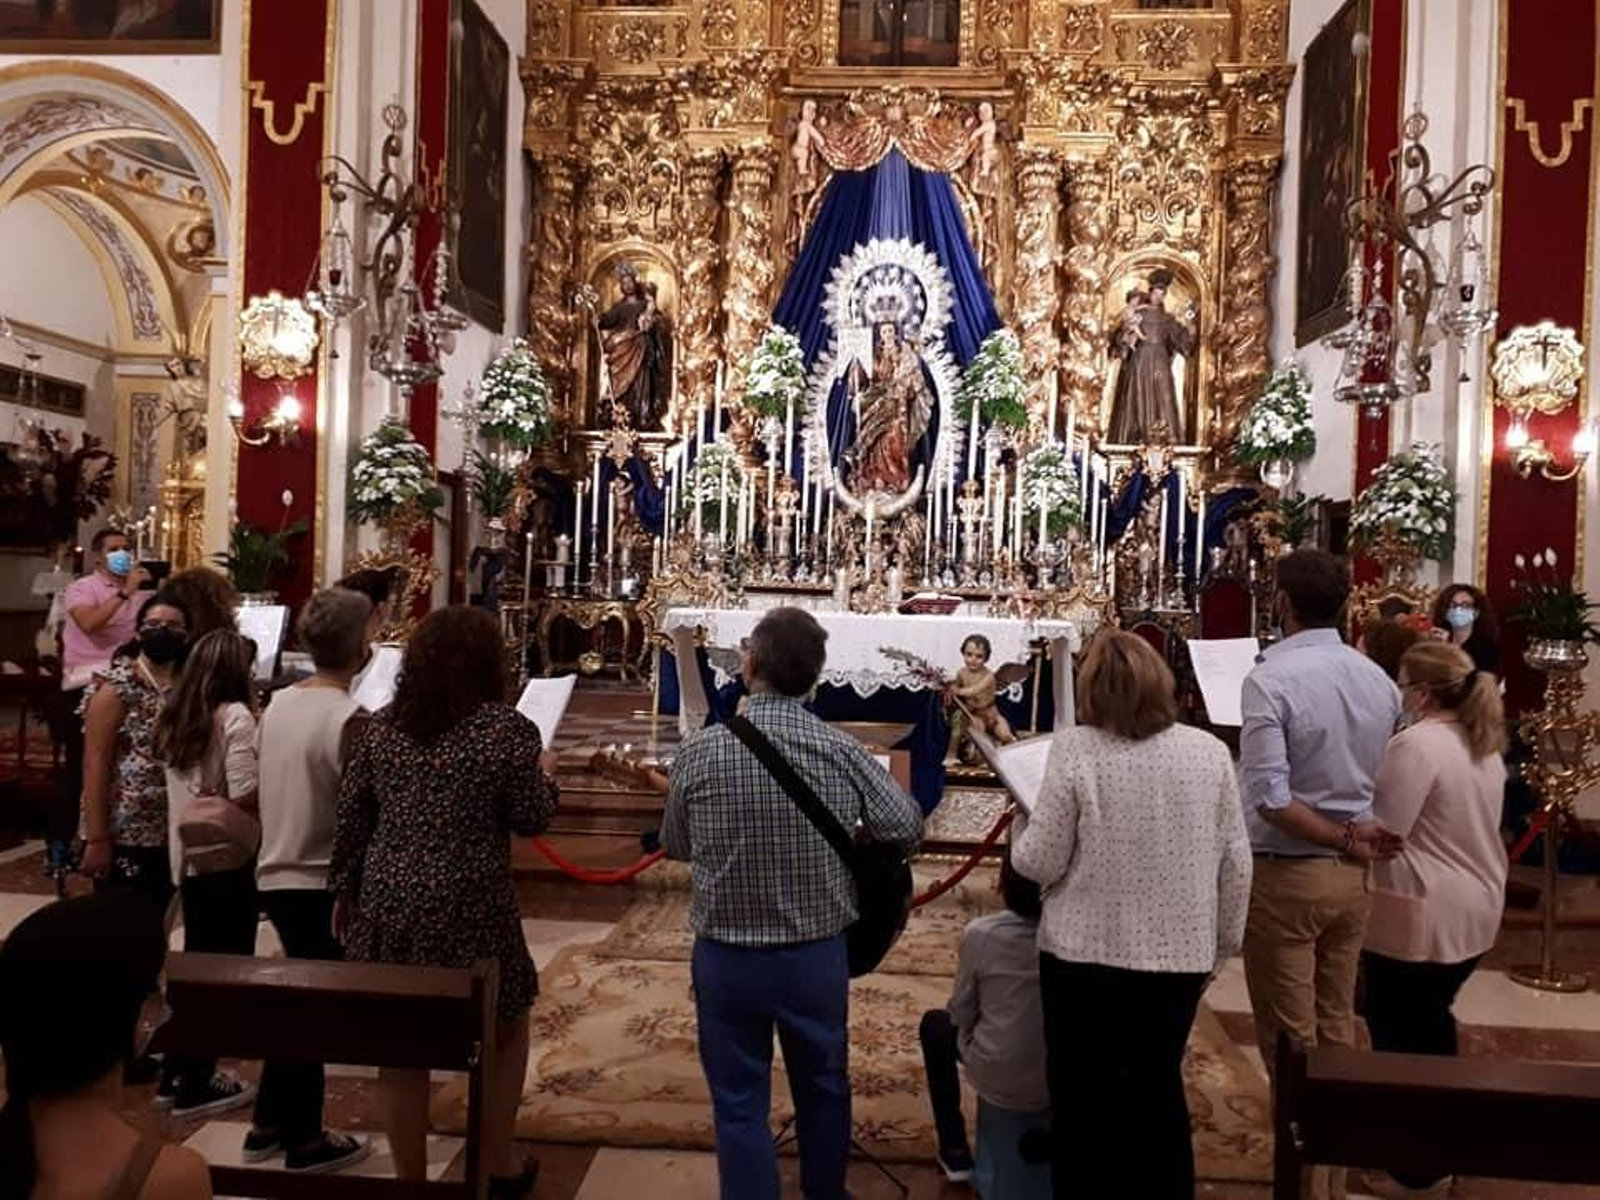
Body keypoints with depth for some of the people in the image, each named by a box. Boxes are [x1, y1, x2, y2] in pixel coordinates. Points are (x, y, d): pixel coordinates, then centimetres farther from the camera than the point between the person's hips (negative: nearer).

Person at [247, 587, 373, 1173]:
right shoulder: (349, 720, -20)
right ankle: (305, 1141, 21)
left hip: (276, 873, 7)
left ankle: (269, 1125, 33)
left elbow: (293, 787, 12)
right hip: (320, 883, -7)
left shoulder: (278, 704, 3)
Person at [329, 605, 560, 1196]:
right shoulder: (506, 727, -9)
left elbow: (350, 817, 7)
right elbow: (530, 818, -3)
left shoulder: (383, 725, 4)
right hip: (470, 910, -4)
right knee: (505, 1031, 18)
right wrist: (546, 775, 16)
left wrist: (344, 890, 18)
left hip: (389, 904, 4)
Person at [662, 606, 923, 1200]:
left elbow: (674, 847, 0)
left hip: (726, 956, -2)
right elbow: (907, 828, -3)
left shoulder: (699, 752, -15)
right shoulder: (844, 751, -14)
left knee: (740, 1103, 14)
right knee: (823, 1088, 24)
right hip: (818, 953, 2)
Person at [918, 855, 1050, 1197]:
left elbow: (961, 1015, -3)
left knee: (935, 1024, 26)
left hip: (998, 1083, -3)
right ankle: (1046, 1132, 30)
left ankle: (954, 1151, 24)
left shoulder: (979, 934, -12)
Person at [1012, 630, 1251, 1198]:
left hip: (1088, 951, -3)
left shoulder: (1075, 748, -13)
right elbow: (1236, 862, 3)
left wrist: (1022, 823, 10)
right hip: (1180, 952, 4)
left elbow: (1040, 863, -11)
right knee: (1161, 1088, 21)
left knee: (1082, 1098, 13)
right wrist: (1223, 943, 15)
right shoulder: (1210, 750, -1)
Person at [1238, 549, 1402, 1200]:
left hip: (1286, 876, -7)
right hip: (1353, 877, 7)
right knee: (1336, 1032, 19)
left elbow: (1270, 798, -24)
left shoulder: (1271, 678, -18)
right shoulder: (1379, 679, 3)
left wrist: (1345, 839, -14)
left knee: (1291, 1043, 6)